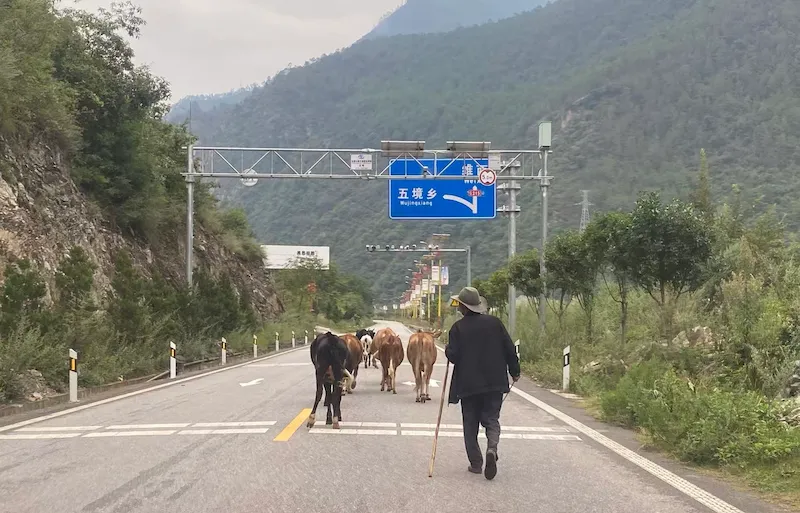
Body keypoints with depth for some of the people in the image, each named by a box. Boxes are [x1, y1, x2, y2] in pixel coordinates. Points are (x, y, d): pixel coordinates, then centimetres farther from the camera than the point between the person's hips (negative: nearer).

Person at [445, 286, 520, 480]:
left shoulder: (458, 327, -6)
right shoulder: (494, 322, 1)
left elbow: (453, 356, -11)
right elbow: (509, 349, 3)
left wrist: (447, 348, 11)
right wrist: (514, 371, 15)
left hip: (468, 384, -2)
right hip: (495, 382, 2)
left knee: (470, 424, 10)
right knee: (491, 419, 9)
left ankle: (475, 463, 9)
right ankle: (492, 447, -19)